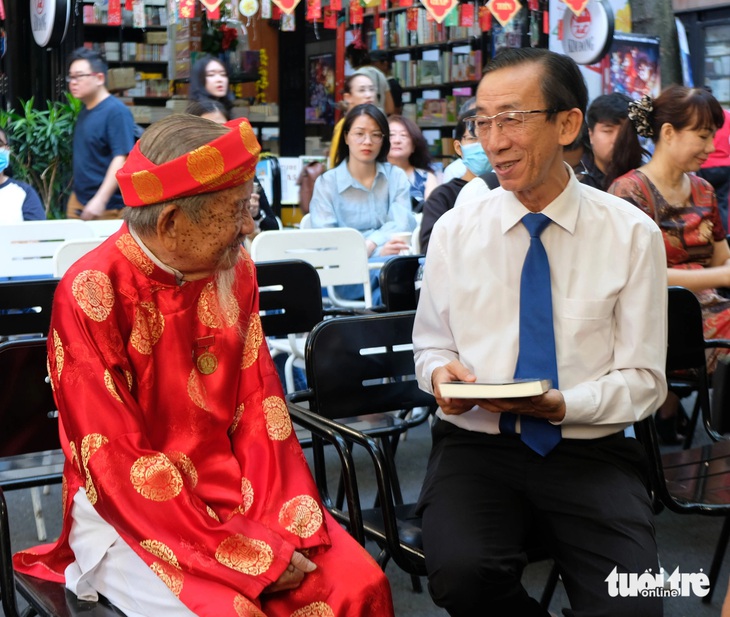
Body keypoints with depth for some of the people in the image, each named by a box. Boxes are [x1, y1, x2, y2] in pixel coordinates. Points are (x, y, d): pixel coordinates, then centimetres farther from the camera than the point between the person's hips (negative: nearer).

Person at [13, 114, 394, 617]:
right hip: (131, 515, -4)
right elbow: (120, 463, -17)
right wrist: (248, 557, -19)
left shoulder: (234, 271, 2)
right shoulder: (92, 294, -16)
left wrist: (281, 526, -11)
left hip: (239, 495, 5)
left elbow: (260, 408, 3)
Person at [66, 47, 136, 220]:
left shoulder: (116, 111, -13)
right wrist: (76, 198, 16)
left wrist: (100, 200, -28)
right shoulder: (85, 112, 11)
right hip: (78, 202, 8)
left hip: (107, 208, -8)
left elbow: (122, 159, -21)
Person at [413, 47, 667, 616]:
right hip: (476, 445, 1)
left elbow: (643, 379, 0)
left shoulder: (633, 235, -1)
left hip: (591, 454, -1)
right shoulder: (454, 231, 4)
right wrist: (441, 372, -10)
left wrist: (560, 405, -18)